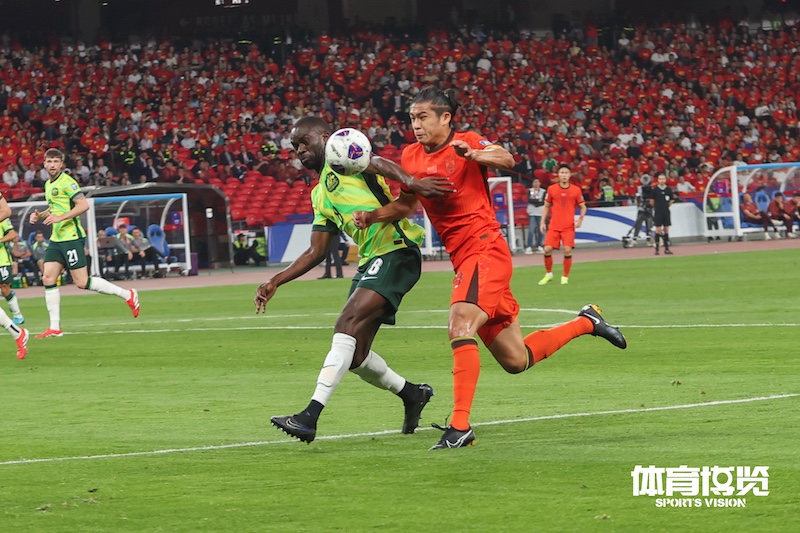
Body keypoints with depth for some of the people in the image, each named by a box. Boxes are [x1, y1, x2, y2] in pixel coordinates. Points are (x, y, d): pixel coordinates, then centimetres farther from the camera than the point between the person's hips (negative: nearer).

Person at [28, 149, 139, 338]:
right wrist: (39, 215, 12)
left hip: (71, 237, -9)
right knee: (48, 278, 0)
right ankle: (54, 327, 3)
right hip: (56, 239, 9)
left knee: (82, 282, -8)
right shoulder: (48, 184, 16)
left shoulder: (66, 182, -12)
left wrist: (60, 217, -26)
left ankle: (127, 295, 5)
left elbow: (83, 205, -20)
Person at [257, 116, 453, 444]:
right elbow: (316, 252, 26)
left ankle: (311, 415, -31)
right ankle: (412, 394, 31)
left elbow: (377, 164, -20)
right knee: (355, 356, 7)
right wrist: (275, 282, 20)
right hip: (369, 262, 9)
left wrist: (409, 182, -40)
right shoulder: (320, 196, 25)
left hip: (396, 249, -9)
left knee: (347, 324, -22)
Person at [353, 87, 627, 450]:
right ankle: (586, 323, 33)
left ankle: (460, 427, -29)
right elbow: (406, 204, 23)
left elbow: (507, 160, -25)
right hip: (464, 259, 8)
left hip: (485, 250, -8)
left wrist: (479, 155, -45)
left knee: (460, 325, -28)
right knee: (516, 361, 11)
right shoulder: (411, 157, 11)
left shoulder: (467, 143, -7)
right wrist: (371, 216, 5)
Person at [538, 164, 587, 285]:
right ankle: (548, 274, 16)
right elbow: (546, 206, 12)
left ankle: (565, 277, 4)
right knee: (547, 249, -7)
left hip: (569, 226, -1)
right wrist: (543, 222, 4)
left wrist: (580, 218, -8)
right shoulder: (551, 189, 3)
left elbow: (583, 207, 9)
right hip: (554, 226, 1)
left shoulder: (576, 190, 1)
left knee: (567, 250, -12)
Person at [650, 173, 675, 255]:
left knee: (666, 229, 5)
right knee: (658, 229, -5)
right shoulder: (655, 189, -5)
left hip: (666, 212, 3)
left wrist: (666, 206, 11)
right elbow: (651, 201, 3)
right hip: (658, 212, -3)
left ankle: (667, 248, 9)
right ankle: (657, 249, -2)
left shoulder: (668, 189, 3)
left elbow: (671, 200, 15)